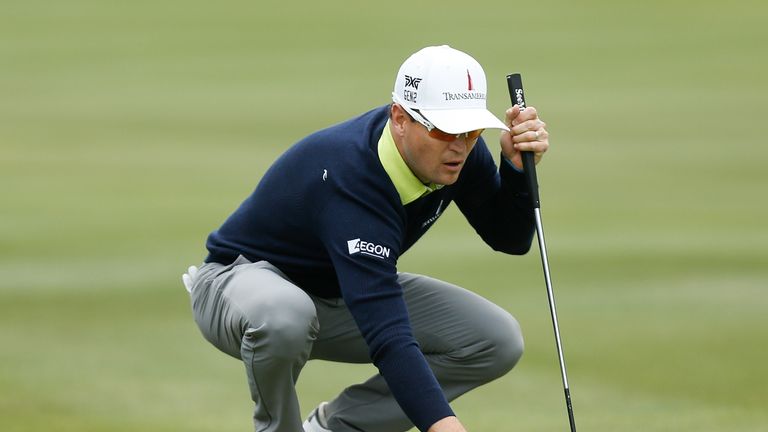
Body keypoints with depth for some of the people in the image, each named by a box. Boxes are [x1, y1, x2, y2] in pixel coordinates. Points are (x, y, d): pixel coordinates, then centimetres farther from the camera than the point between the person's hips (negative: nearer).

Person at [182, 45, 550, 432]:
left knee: (498, 341, -11)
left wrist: (518, 166, -23)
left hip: (345, 294, 7)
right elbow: (387, 338, -48)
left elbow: (510, 239, -3)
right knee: (283, 315, -44)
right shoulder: (351, 177, -39)